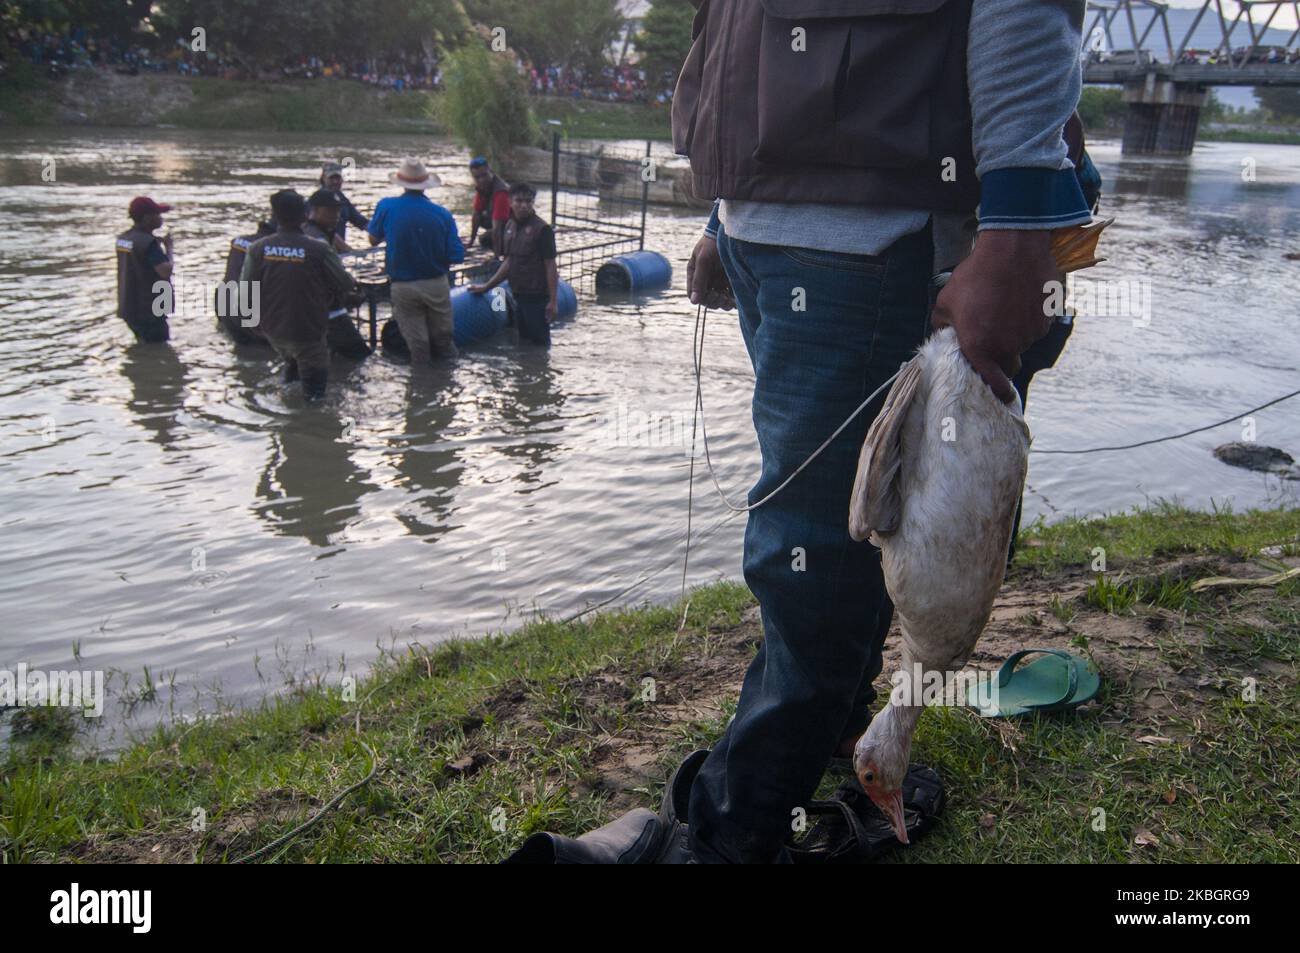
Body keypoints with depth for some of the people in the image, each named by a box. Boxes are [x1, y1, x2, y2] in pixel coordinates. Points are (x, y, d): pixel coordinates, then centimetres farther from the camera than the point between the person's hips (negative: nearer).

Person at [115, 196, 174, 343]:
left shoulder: (123, 238, 7)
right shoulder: (148, 242, -20)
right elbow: (166, 271, -28)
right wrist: (168, 247, -12)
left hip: (129, 308, 9)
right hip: (148, 310, -9)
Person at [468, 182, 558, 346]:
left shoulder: (541, 229, -12)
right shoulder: (511, 227, 10)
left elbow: (550, 266, -13)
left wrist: (552, 301, -17)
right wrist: (486, 287, 20)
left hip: (537, 297, -7)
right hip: (519, 296, 7)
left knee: (539, 344, -2)